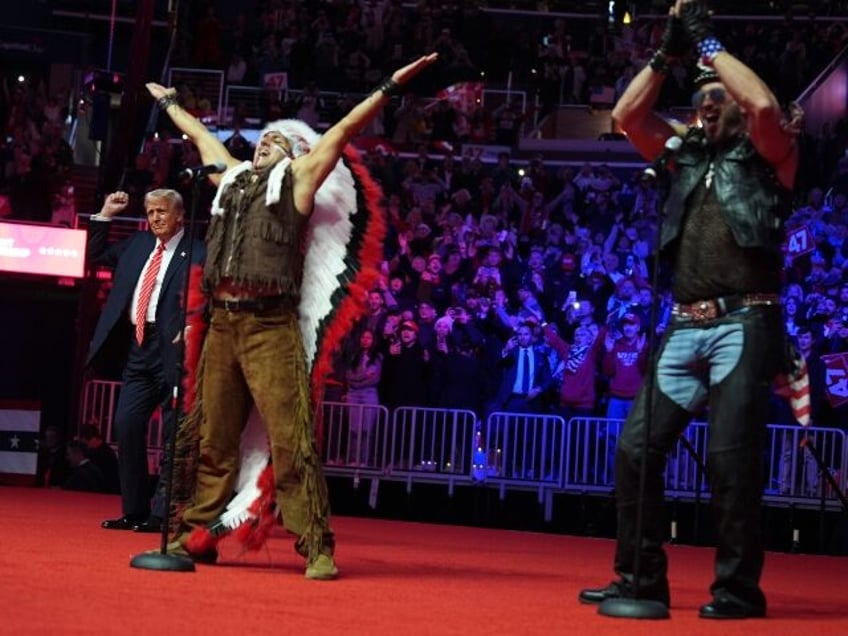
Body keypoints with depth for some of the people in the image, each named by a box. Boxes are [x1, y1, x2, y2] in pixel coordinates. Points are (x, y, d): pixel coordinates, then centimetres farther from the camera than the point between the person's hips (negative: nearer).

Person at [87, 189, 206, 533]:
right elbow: (96, 255, 27)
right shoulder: (137, 244, 18)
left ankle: (163, 512, 0)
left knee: (174, 433, -3)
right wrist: (105, 215, 19)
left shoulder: (197, 253, -3)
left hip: (171, 349, -7)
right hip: (139, 349, 7)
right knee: (127, 426, 3)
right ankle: (134, 511, 10)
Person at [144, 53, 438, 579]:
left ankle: (317, 548, -8)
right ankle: (196, 536, 16)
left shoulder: (298, 179, 10)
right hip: (222, 324, 6)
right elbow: (201, 136, 38)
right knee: (214, 440, 9)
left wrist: (391, 86, 6)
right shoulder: (233, 178, 23)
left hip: (271, 327, -5)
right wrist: (168, 101, 51)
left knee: (291, 441, -9)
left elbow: (345, 130, 8)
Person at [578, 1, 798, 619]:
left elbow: (764, 104, -13)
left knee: (731, 456, -11)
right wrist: (668, 51, 10)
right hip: (685, 328, 6)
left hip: (744, 324, -6)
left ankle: (739, 588, 0)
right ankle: (642, 578, 8)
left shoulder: (768, 155, 7)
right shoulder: (687, 154, 22)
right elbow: (627, 115, 15)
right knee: (638, 446, 0)